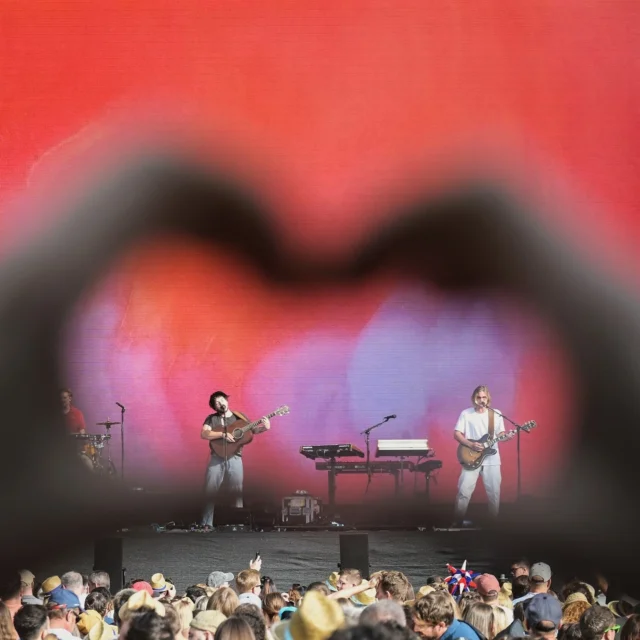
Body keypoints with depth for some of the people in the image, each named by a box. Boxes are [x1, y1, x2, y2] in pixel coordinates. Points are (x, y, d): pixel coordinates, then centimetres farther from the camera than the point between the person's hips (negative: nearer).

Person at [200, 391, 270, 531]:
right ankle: (207, 524, 0)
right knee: (210, 491, -3)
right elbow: (204, 434, -7)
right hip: (217, 457, -1)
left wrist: (264, 427, -15)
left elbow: (252, 429, 6)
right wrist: (223, 434, -16)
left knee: (237, 491, -3)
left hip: (234, 458, 1)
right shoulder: (212, 418, 7)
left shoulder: (239, 417, 11)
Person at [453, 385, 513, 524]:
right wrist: (471, 445, -14)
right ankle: (458, 521, -1)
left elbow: (500, 433, 12)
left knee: (494, 492, 4)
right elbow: (456, 433, -1)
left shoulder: (496, 414, 5)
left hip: (491, 459, 2)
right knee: (464, 491, -9)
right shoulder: (466, 414, 0)